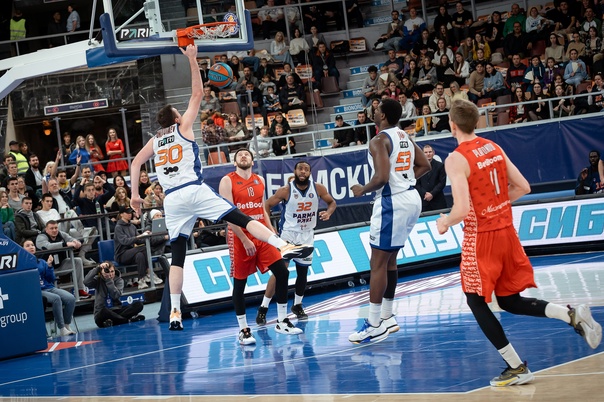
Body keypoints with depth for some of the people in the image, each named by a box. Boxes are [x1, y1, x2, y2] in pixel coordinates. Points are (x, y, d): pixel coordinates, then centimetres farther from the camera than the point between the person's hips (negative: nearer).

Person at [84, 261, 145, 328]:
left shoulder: (119, 280, 4)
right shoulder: (98, 280, 2)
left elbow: (115, 295, -15)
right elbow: (86, 282, -20)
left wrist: (109, 280, -19)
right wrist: (98, 268, -19)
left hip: (116, 311, 3)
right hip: (101, 313, -3)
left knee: (139, 304, -19)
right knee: (103, 311, -41)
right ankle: (129, 320, -29)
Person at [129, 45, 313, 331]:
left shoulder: (154, 141, 19)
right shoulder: (183, 128, 8)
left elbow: (135, 164, 12)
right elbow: (197, 93, 10)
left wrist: (135, 194, 14)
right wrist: (192, 60, 13)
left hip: (171, 199, 4)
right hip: (194, 190, -4)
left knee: (177, 256, 6)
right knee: (241, 219, -11)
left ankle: (175, 312, 2)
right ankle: (284, 247, -29)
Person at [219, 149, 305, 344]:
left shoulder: (259, 180, 12)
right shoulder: (228, 181, -6)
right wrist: (245, 240, -18)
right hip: (240, 237, -5)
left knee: (282, 272, -3)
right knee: (240, 282, 0)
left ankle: (282, 322, 8)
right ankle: (243, 329, 10)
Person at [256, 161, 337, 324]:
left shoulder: (318, 188, -8)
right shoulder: (286, 190, -16)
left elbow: (332, 202, 6)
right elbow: (267, 205, -6)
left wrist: (328, 212, -15)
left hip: (307, 235, 4)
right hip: (288, 233, -4)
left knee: (303, 272, 11)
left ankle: (297, 305, 31)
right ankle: (263, 308, -9)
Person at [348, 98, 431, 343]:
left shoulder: (379, 141, -14)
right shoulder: (405, 137, 13)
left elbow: (382, 177, -24)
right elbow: (424, 165, 18)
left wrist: (362, 190, -7)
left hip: (391, 202, -9)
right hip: (411, 198, 9)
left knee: (377, 263, -4)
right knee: (389, 260, 19)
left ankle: (375, 326, -3)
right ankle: (386, 317, 24)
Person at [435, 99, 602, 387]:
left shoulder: (456, 160, -16)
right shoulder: (494, 148, 6)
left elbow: (462, 210, -24)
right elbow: (523, 188, 8)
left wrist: (445, 222, -4)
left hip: (480, 237, -7)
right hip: (506, 230, 7)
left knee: (477, 302, 8)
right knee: (510, 301, 17)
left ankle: (517, 368, 5)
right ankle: (572, 316, -3)